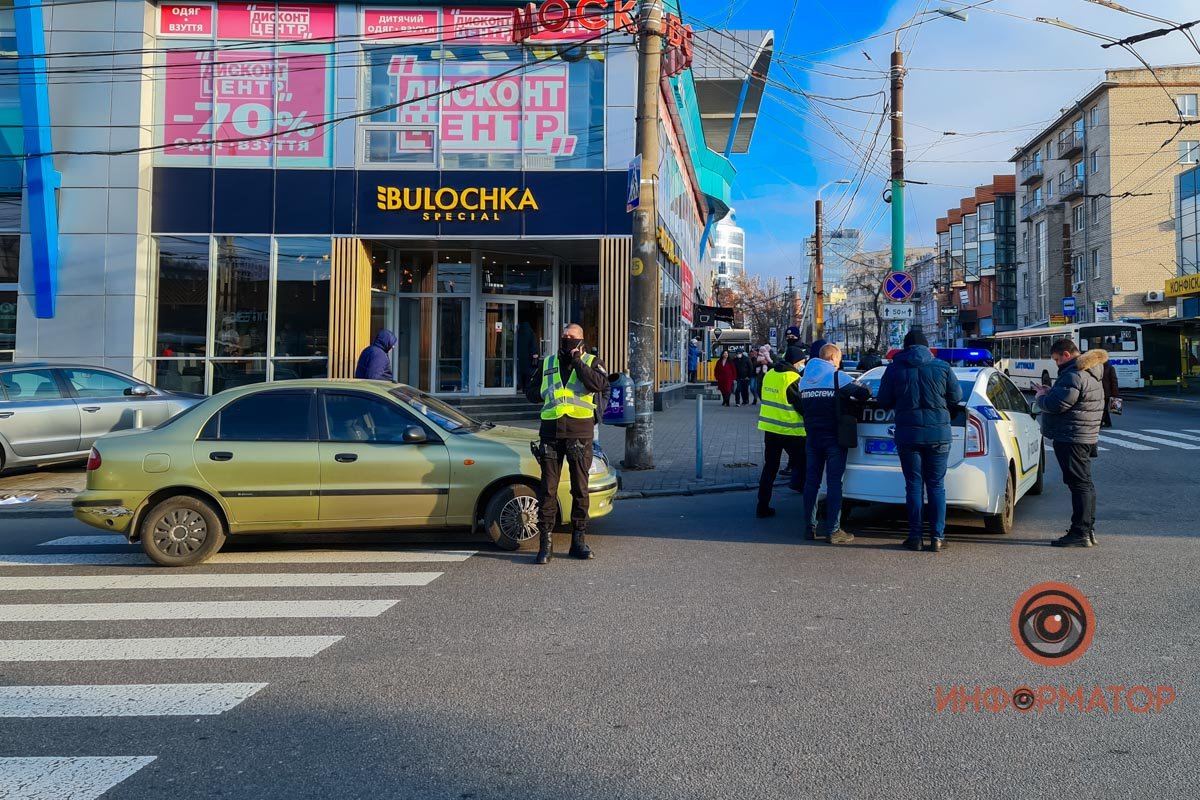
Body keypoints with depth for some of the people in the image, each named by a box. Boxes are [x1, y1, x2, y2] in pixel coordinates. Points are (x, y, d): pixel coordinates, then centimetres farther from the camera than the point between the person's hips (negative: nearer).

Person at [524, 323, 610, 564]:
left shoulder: (591, 362, 7)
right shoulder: (548, 363, 16)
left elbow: (599, 385, -14)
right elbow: (530, 392, 19)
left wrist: (577, 362, -13)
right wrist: (549, 392, 1)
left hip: (579, 432, -2)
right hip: (551, 431, 2)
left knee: (580, 488, 5)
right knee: (547, 488, -2)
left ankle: (579, 540, 14)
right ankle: (546, 542, 1)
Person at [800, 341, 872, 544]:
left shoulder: (804, 379, 10)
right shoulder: (838, 377, -10)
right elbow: (865, 393, -9)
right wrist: (864, 387, 12)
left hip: (812, 436, 6)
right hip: (833, 437, -6)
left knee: (811, 481, 10)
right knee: (834, 483, -3)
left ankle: (810, 527, 12)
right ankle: (832, 531, -3)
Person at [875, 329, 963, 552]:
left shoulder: (894, 369, -1)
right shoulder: (942, 367, 0)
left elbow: (883, 402, 4)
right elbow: (956, 397, 7)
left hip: (907, 434, 0)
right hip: (938, 433, 0)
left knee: (913, 485, 6)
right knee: (936, 485, 7)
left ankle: (915, 537, 6)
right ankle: (937, 537, 5)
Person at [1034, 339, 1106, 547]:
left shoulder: (1074, 376, -20)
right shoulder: (1089, 372, 16)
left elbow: (1056, 405, -23)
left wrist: (1040, 398, -4)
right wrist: (1050, 392, 10)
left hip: (1071, 438, -11)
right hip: (1085, 436, 11)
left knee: (1079, 483, -9)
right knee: (1084, 483, 15)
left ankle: (1080, 533, -7)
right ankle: (1088, 530, 23)